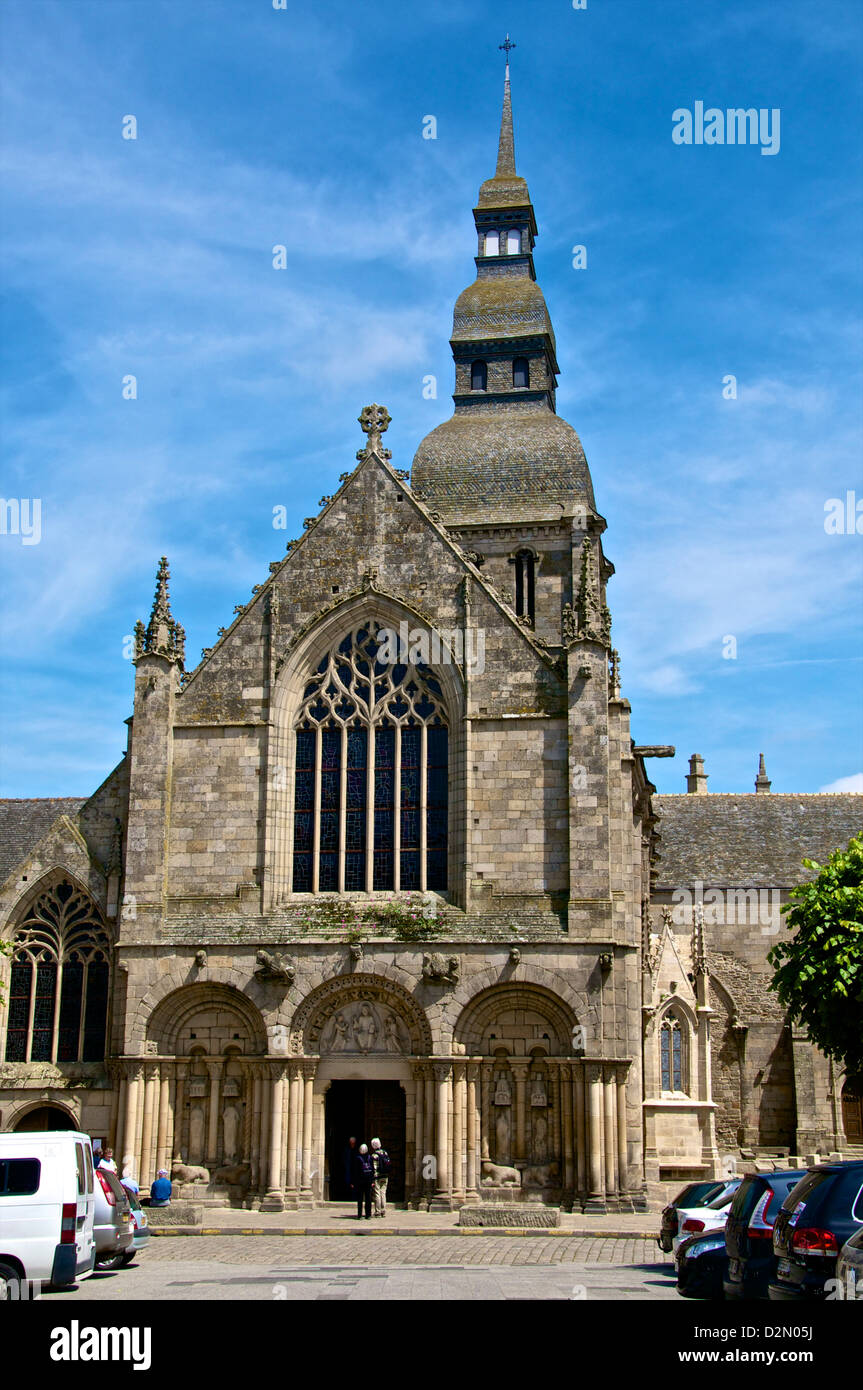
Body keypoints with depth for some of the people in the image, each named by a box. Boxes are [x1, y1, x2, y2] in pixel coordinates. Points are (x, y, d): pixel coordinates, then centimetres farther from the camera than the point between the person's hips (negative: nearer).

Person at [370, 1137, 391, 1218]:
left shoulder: (374, 1155, -13)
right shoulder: (385, 1153, 6)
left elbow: (374, 1168, -17)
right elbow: (389, 1164, 11)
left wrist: (372, 1180, -15)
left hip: (377, 1177, -6)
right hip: (385, 1177, 6)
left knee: (377, 1194, 0)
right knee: (383, 1194, 11)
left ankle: (377, 1212, 0)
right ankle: (383, 1212, 9)